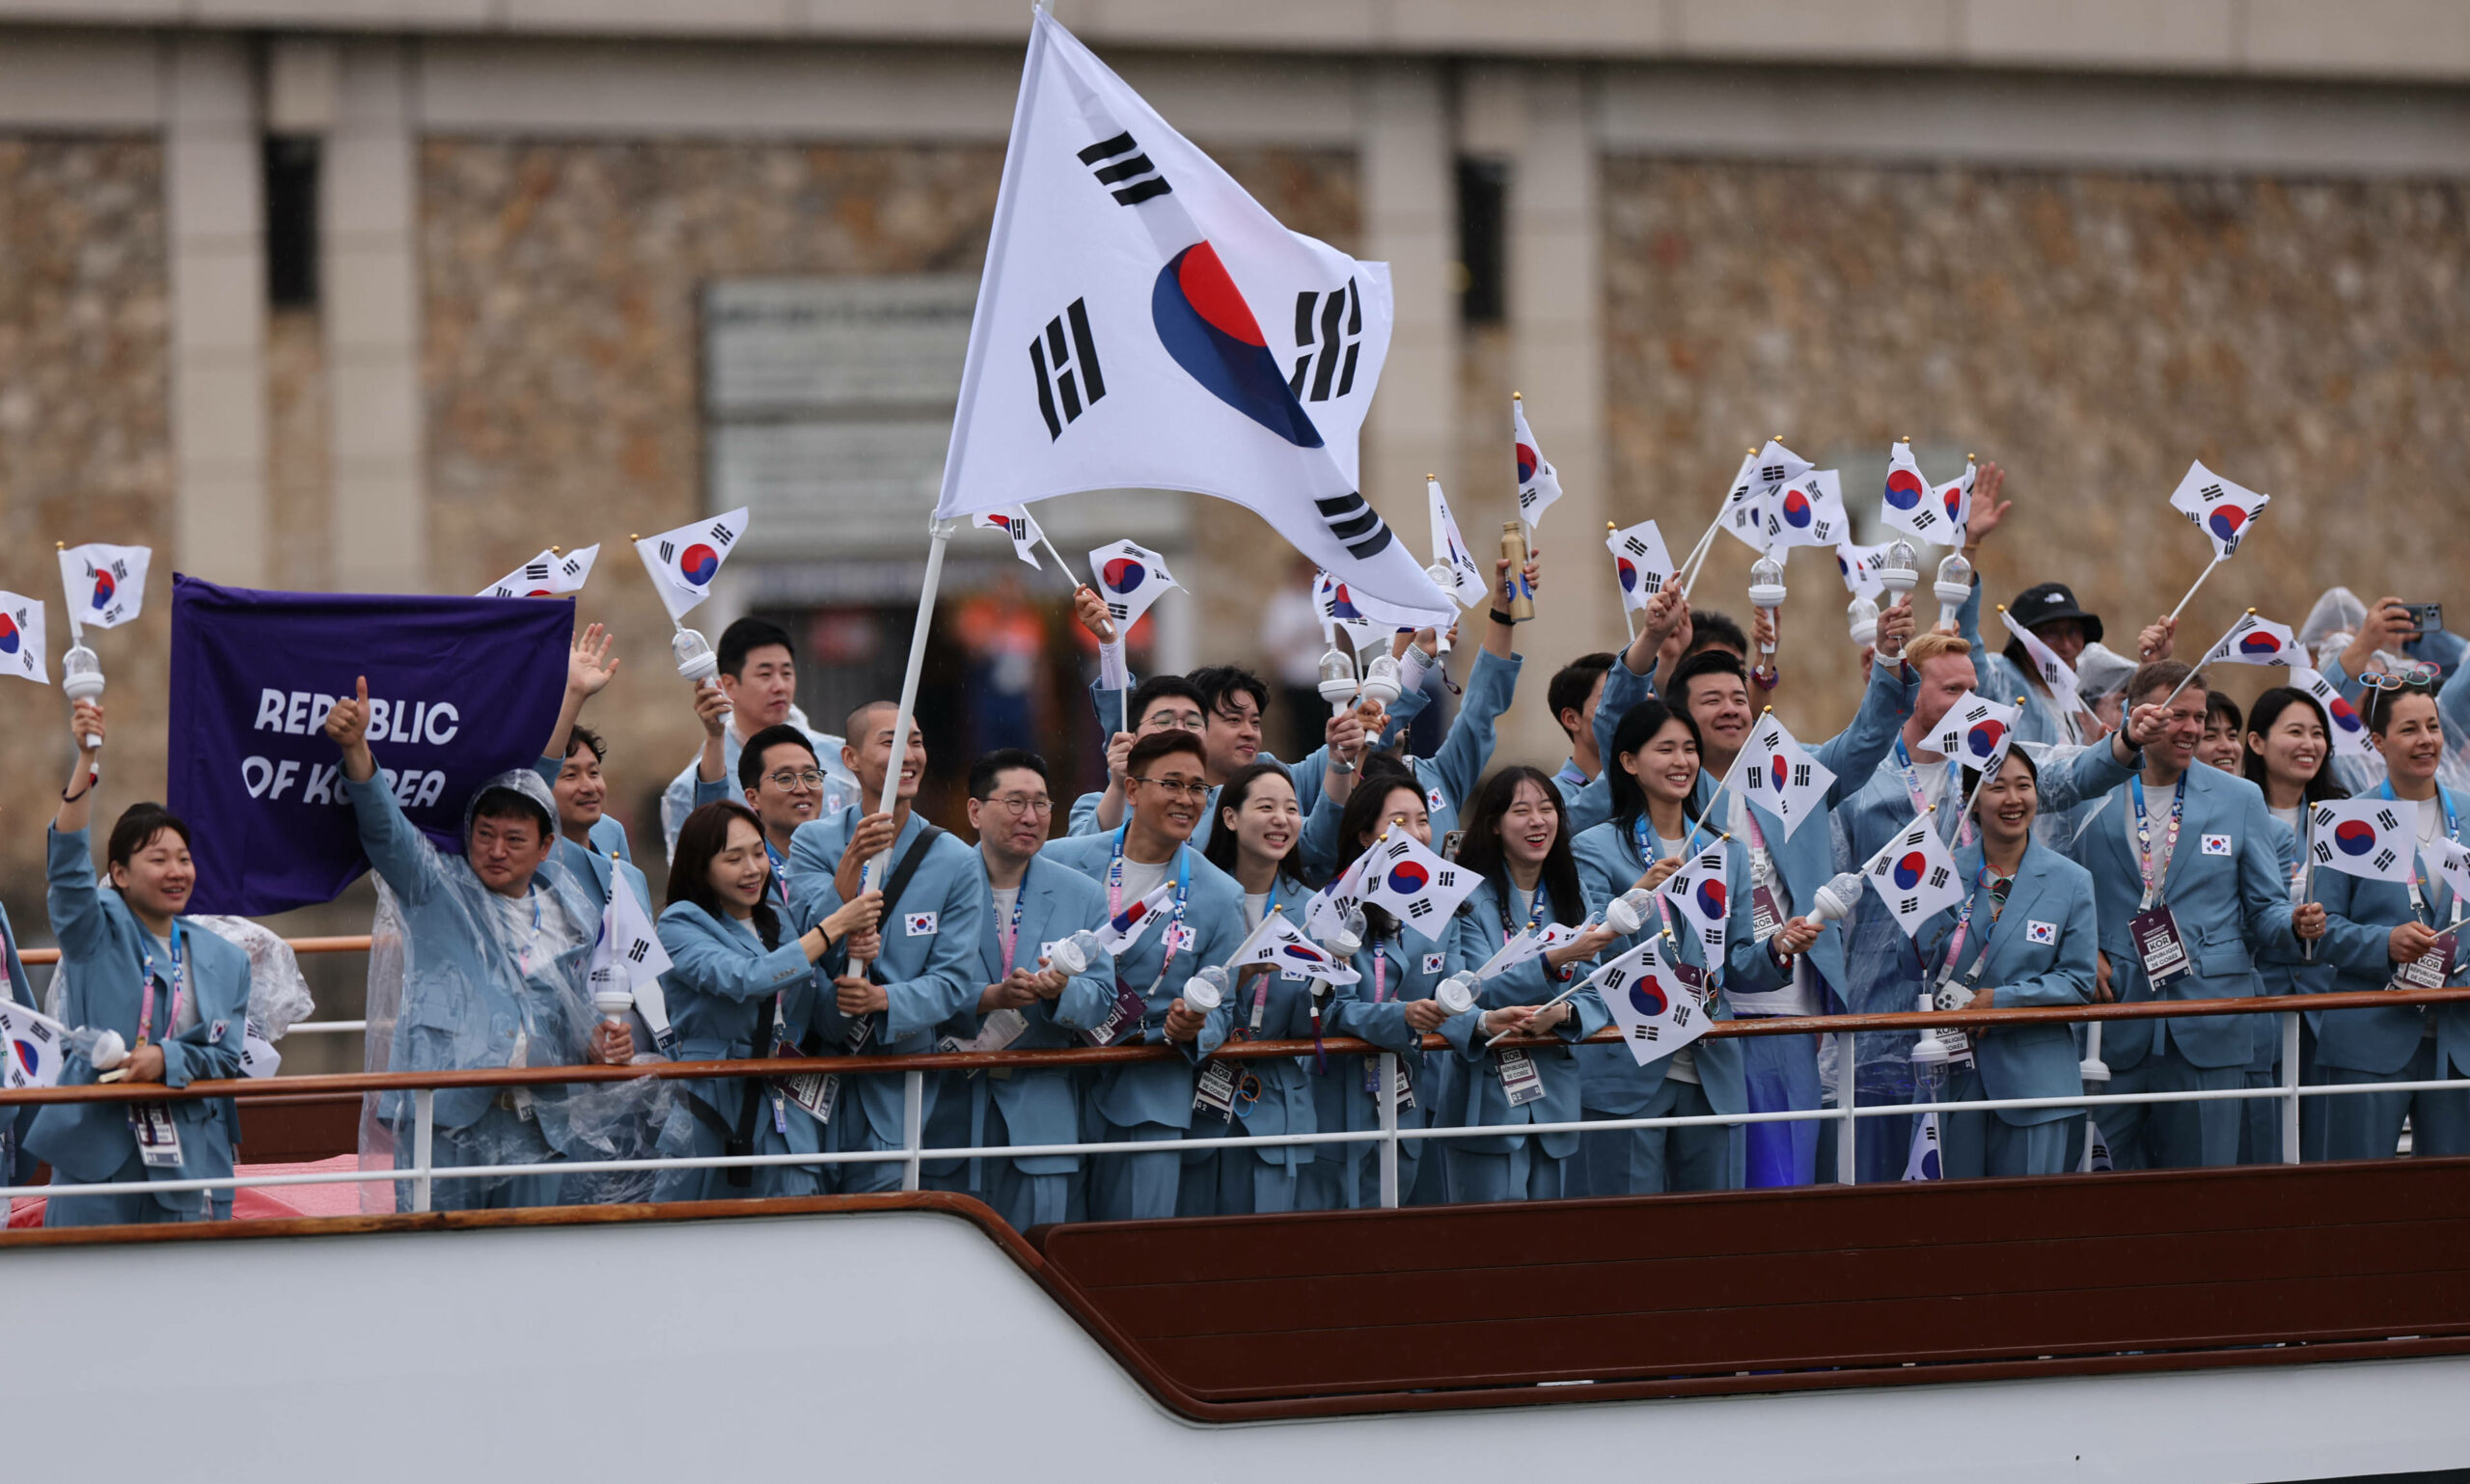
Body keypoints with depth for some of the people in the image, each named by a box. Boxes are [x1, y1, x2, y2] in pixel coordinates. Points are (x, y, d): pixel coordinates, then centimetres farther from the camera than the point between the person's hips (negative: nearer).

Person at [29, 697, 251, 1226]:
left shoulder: (225, 962, 13)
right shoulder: (97, 933, 3)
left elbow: (227, 1056, 8)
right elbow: (68, 860, -13)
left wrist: (166, 1059, -14)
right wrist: (85, 761, -25)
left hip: (191, 1159, 3)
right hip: (97, 1158, -3)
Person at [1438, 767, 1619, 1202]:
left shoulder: (1571, 898, 12)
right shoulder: (1469, 899, -5)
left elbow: (1598, 1002, 8)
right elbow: (1481, 993, -15)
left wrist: (1563, 1013, -15)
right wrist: (1559, 959, -27)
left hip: (1555, 1099, 5)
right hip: (1485, 1100, -5)